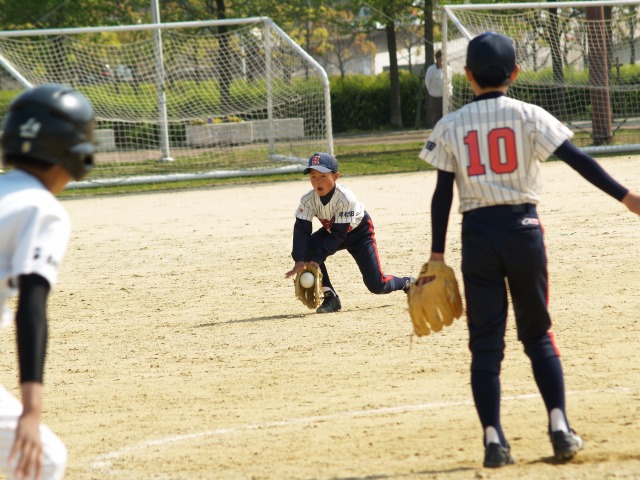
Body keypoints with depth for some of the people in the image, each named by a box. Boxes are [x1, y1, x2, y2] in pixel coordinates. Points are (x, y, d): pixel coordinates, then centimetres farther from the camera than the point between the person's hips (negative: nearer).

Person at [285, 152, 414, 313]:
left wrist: (317, 259, -40)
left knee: (376, 285, -10)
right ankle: (330, 298, -12)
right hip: (331, 230, 5)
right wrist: (299, 261, -43)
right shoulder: (308, 200, -24)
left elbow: (338, 234, -34)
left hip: (359, 232, -5)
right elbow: (301, 229, -28)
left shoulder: (345, 198, -37)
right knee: (307, 249, -26)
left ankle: (407, 283, 26)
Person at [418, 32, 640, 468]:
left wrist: (437, 255, 4)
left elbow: (443, 194, 1)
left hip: (478, 234, 0)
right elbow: (577, 159, -9)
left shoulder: (451, 127, 2)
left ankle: (494, 440, -5)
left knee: (486, 342, 3)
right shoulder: (528, 116, -1)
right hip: (523, 228, 0)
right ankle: (560, 426, 2)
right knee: (538, 334, 13)